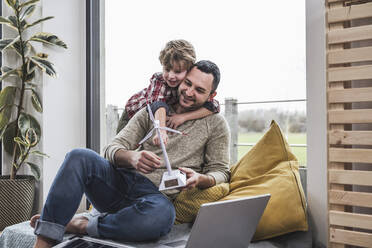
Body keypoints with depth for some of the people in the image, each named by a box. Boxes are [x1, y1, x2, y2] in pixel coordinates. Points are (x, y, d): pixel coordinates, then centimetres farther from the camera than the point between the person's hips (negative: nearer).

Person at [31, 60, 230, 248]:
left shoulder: (215, 124, 12)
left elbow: (220, 171, 9)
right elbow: (113, 149, 8)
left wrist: (199, 179, -16)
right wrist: (132, 157, -17)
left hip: (157, 196, -2)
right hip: (120, 182, 3)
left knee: (161, 214, -40)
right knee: (80, 157, -25)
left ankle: (81, 226, -19)